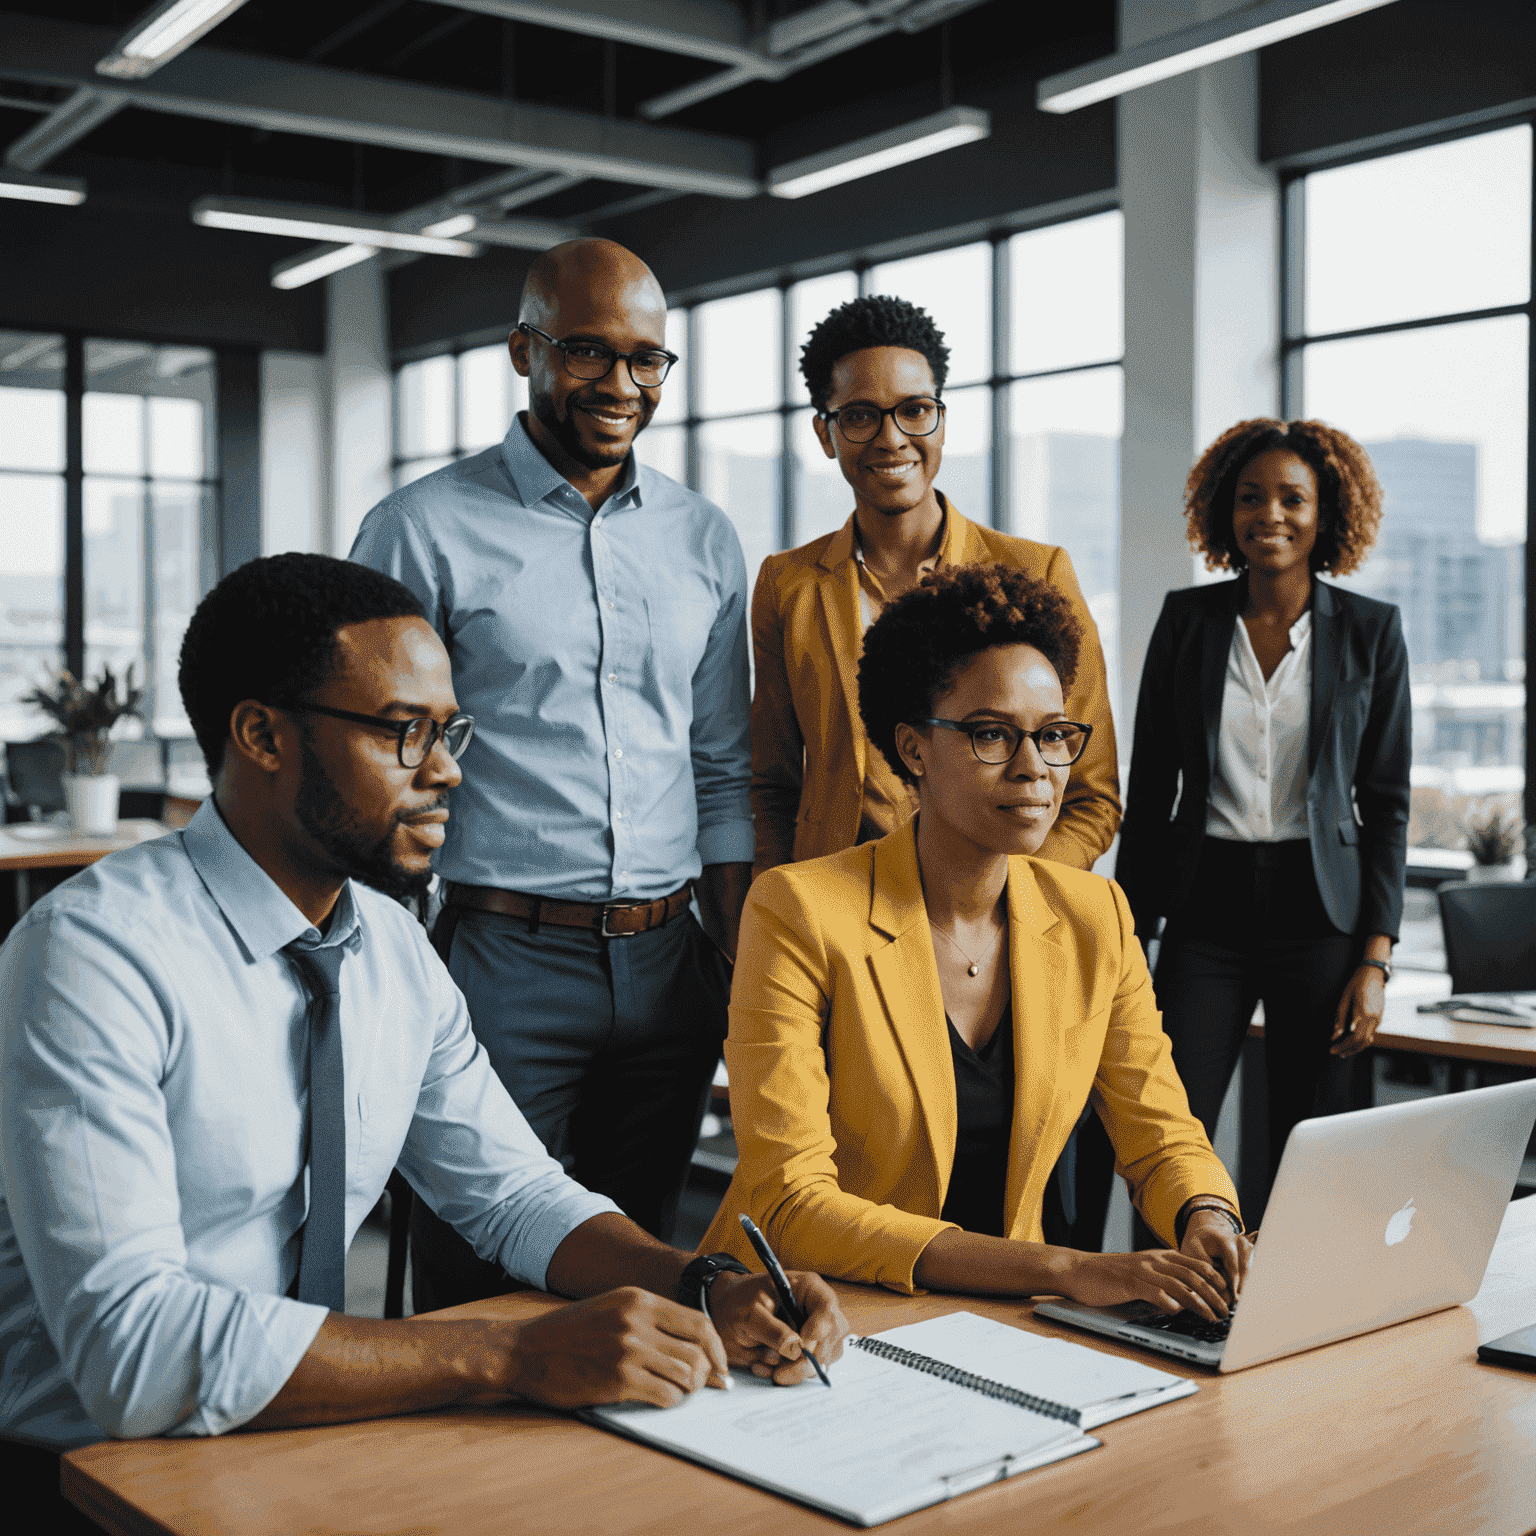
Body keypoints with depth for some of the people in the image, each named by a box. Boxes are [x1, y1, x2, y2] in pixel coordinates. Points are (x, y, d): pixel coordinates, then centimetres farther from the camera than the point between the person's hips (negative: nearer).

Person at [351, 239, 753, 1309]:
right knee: (480, 1295, 4)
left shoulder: (706, 542, 10)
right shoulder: (423, 530, -3)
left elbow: (725, 777, 13)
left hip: (668, 969, 4)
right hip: (500, 965, -4)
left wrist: (741, 973, 8)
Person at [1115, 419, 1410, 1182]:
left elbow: (1387, 803, 3)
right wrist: (1128, 937, 4)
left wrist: (1375, 959, -5)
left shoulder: (1371, 631, 2)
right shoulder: (1188, 618, 5)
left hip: (1319, 910, 0)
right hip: (1207, 910, 1)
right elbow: (1149, 790, 7)